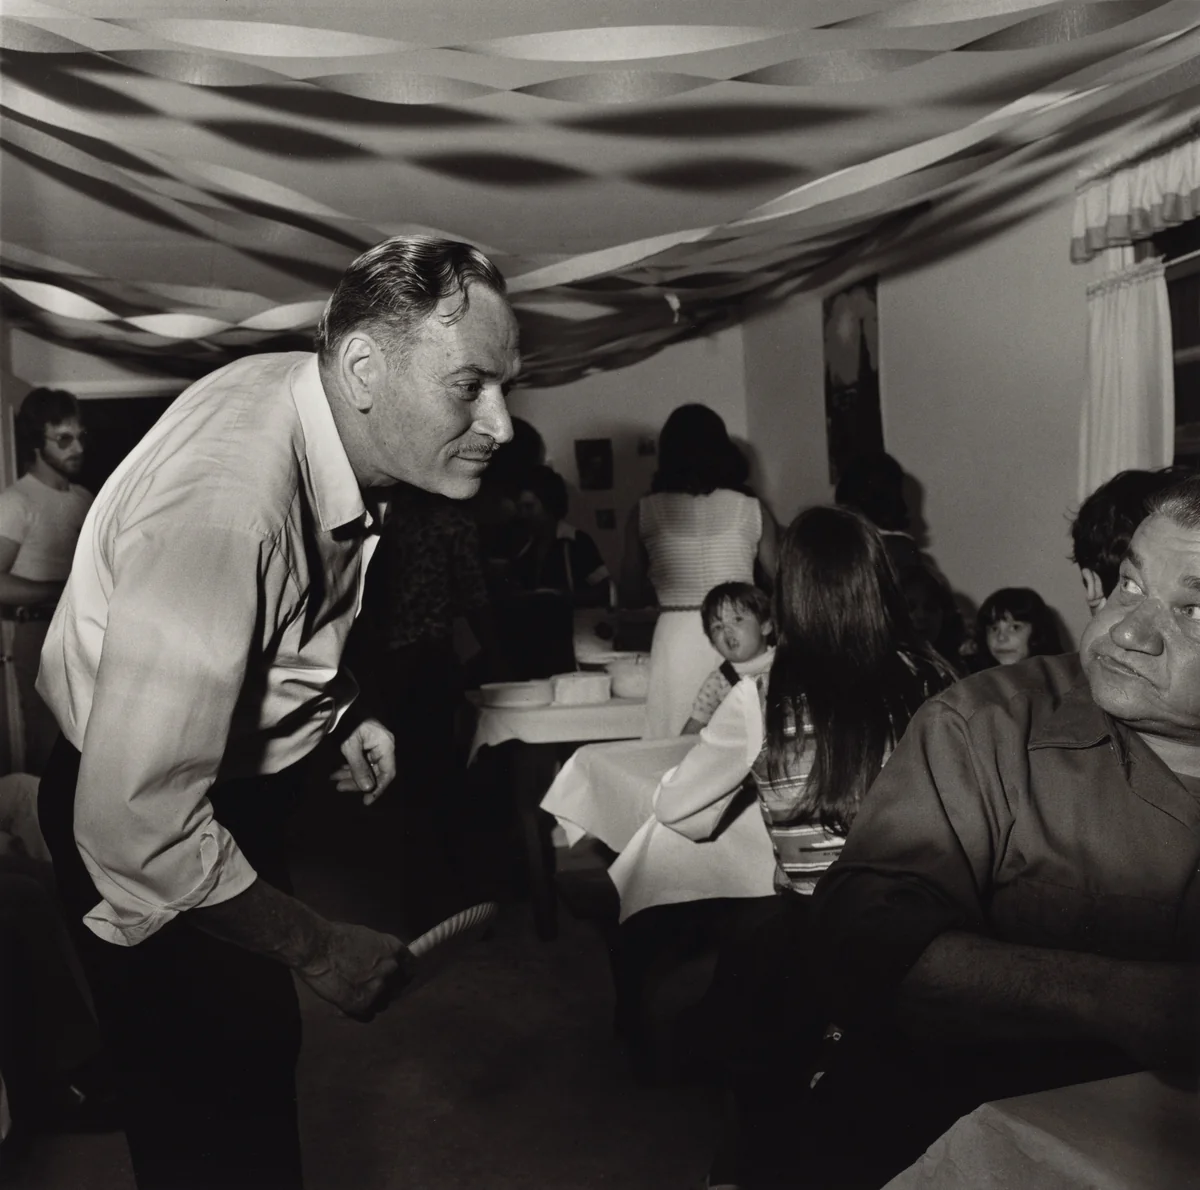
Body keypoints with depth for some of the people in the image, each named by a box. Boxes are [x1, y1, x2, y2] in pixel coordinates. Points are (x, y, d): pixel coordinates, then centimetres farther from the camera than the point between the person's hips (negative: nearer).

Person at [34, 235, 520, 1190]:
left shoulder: (325, 408, -12)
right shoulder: (221, 503, -39)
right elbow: (135, 827, -36)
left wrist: (343, 712, -1)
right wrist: (319, 947, -24)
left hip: (245, 788, 8)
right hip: (149, 841, -7)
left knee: (262, 1049, 26)